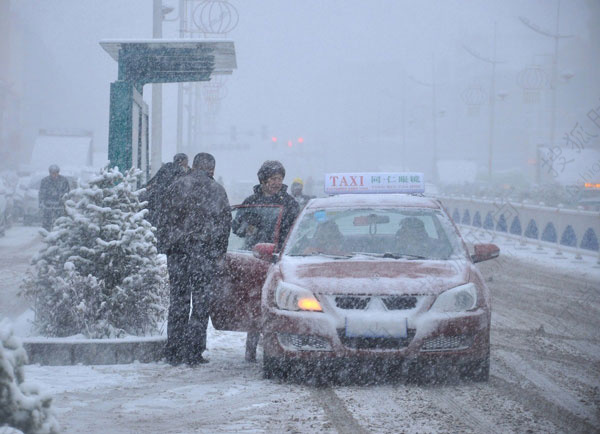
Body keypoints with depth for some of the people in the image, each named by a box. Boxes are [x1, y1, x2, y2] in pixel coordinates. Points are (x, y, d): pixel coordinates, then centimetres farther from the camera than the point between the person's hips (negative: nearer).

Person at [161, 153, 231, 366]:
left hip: (177, 251, 2)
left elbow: (167, 219, 7)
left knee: (178, 301, 8)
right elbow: (225, 224, 2)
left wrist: (170, 246, 11)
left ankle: (173, 351, 8)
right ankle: (192, 352, -2)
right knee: (201, 302, 2)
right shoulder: (217, 190, 2)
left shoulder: (176, 187, 8)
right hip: (204, 252, -2)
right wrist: (219, 255, 8)